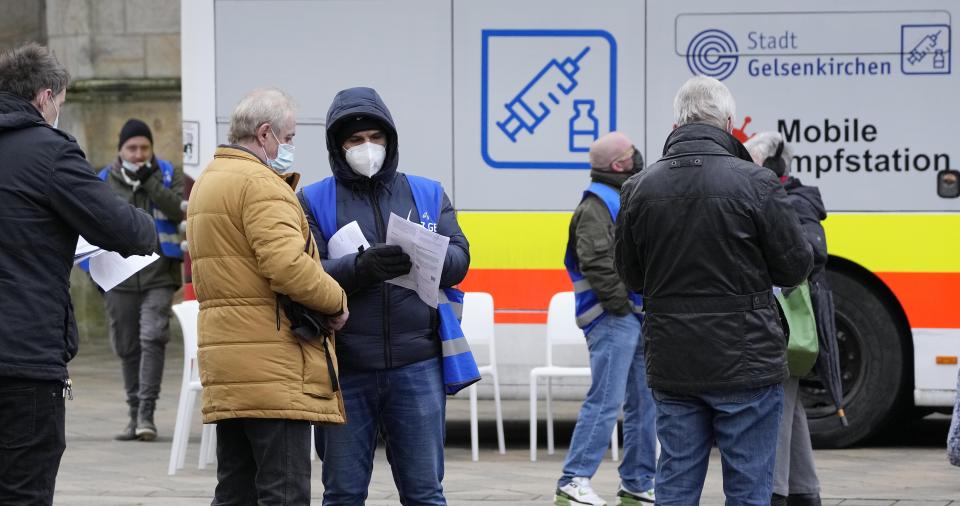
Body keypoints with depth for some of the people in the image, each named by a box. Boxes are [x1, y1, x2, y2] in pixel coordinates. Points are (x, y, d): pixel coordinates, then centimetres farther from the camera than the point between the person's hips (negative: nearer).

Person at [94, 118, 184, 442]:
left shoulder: (168, 175, 6)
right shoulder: (104, 181, 8)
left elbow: (181, 211, -9)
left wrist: (150, 182, -15)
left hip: (159, 275, -2)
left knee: (153, 337, -16)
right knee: (127, 348, 6)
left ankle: (147, 412, -15)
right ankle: (134, 414, 15)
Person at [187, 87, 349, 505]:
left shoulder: (207, 183, 22)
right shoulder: (259, 184, -11)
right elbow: (288, 264, -22)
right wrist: (336, 301, -8)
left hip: (226, 363, 10)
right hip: (273, 367, -10)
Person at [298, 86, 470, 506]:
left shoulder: (427, 194, 12)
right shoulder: (314, 201, 5)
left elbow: (458, 259, 3)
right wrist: (360, 267, -27)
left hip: (417, 365, 1)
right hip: (345, 370, -1)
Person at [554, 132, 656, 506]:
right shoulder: (596, 205, -11)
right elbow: (596, 262, -21)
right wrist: (621, 305, -19)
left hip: (638, 317, 10)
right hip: (613, 320, -10)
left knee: (645, 403, 11)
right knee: (606, 401, -14)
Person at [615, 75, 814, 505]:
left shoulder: (638, 189, 1)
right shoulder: (755, 183, -12)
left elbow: (631, 277, 9)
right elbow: (796, 267, -5)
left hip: (671, 367, 4)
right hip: (745, 365, -4)